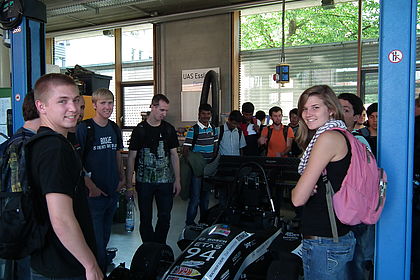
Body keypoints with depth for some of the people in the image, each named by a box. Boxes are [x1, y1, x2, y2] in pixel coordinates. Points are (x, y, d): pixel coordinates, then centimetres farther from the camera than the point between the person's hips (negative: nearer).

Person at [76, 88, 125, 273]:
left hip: (113, 192, 7)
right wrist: (91, 186, -18)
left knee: (105, 237, 20)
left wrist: (122, 178, 8)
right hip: (93, 194, -7)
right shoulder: (84, 128, -12)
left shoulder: (115, 129, 9)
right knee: (96, 239, -2)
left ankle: (103, 271, 36)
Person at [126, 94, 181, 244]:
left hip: (165, 181, 2)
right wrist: (129, 184, -5)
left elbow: (174, 155, 10)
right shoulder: (140, 129, -3)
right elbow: (131, 157, -2)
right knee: (146, 219, 7)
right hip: (144, 181, -2)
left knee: (165, 217, 6)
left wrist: (177, 180, 5)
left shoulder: (169, 129, 6)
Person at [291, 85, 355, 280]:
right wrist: (307, 188, -4)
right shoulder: (342, 136, 12)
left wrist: (295, 190, 0)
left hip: (325, 242, -9)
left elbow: (298, 198, -21)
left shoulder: (329, 137, -18)